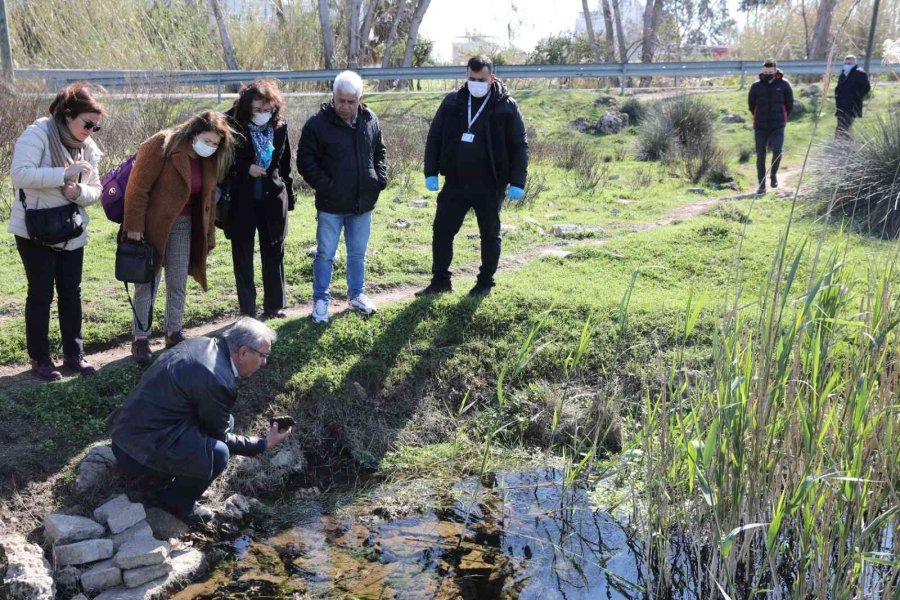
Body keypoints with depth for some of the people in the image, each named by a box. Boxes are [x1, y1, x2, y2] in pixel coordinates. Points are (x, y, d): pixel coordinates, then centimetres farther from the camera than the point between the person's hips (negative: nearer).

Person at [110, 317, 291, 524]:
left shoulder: (204, 344, 2)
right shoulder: (219, 381, -24)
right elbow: (219, 437, -8)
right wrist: (263, 444, 1)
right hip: (138, 452, -10)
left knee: (226, 421, 10)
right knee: (218, 453, -24)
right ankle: (176, 502, 2)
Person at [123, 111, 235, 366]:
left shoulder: (210, 159, 0)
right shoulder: (161, 145, -19)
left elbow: (207, 198, 9)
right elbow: (138, 187, -19)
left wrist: (208, 234, 7)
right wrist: (134, 227, -20)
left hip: (184, 225, 6)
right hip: (153, 224, -6)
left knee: (178, 284, 11)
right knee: (147, 283, 2)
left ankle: (174, 333, 23)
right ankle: (140, 339, 11)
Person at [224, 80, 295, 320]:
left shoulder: (279, 125, -1)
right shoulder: (232, 124, -11)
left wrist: (289, 194, 9)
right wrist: (246, 169, -19)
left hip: (272, 199, 2)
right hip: (241, 201, -2)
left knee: (274, 254, 10)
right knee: (242, 256, 6)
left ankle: (275, 305, 22)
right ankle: (248, 311, 15)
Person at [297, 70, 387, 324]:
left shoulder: (370, 121, 2)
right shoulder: (318, 124, -11)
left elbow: (379, 154, 16)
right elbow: (305, 161, -9)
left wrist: (380, 179, 1)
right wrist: (325, 186, -16)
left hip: (363, 203, 4)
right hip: (331, 204, -4)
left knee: (358, 253, 17)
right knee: (325, 254, 5)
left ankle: (357, 294, 33)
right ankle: (321, 300, 18)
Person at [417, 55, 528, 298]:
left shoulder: (506, 106, -5)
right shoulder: (452, 102, 3)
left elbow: (519, 146, -3)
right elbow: (434, 137, 8)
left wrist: (517, 182, -10)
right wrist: (431, 172, 1)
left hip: (489, 186, -2)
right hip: (455, 184, 3)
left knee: (490, 235, 9)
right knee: (442, 231, 3)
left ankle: (485, 282, 24)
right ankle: (440, 280, 16)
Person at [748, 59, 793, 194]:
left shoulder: (784, 85, -1)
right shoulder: (756, 86, 0)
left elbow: (790, 104, 9)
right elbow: (751, 105, 13)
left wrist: (782, 118, 10)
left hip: (778, 126, -1)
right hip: (760, 127, 1)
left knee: (777, 151, -14)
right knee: (760, 155, 1)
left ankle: (773, 174, 14)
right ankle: (761, 185, 9)